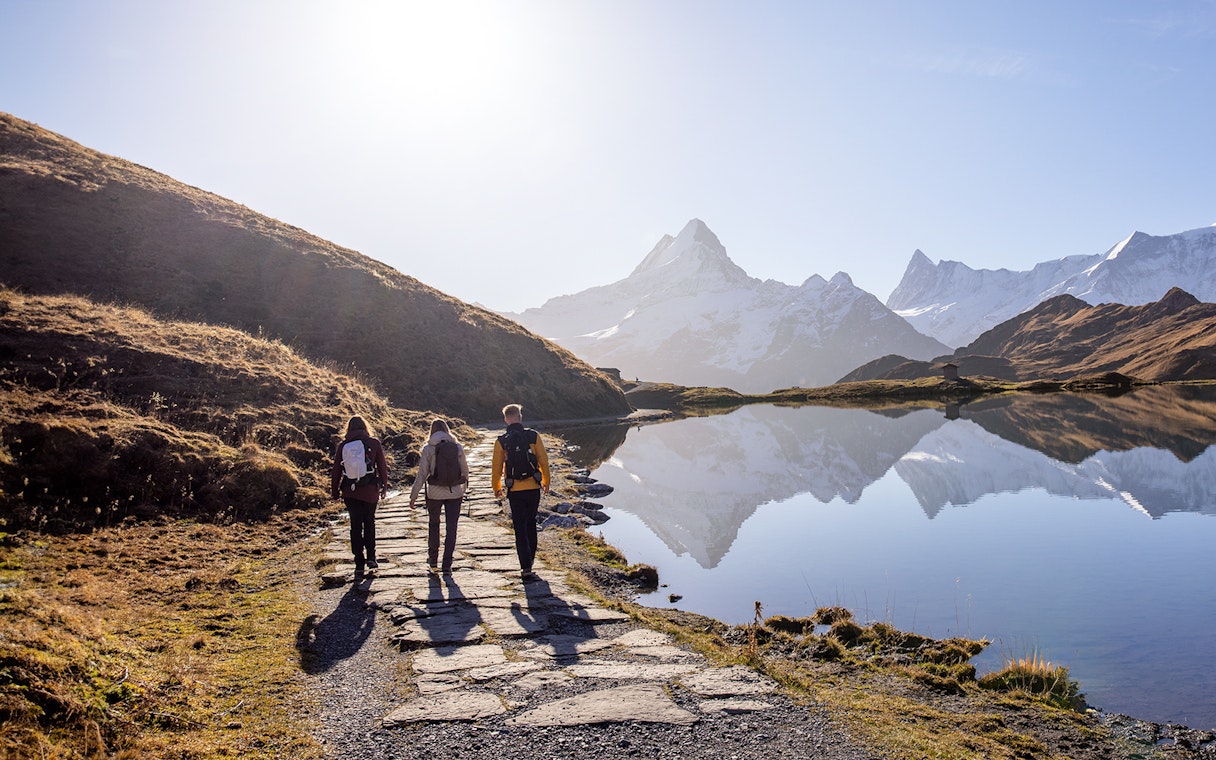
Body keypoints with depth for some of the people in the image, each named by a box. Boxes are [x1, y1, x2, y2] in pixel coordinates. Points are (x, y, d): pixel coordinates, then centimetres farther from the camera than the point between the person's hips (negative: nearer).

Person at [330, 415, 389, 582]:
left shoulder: (343, 446, 1)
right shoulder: (374, 443, -1)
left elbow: (336, 470, 3)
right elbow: (382, 466, 1)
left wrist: (335, 491, 12)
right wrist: (384, 485, 12)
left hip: (350, 492, 0)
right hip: (370, 491, 0)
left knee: (356, 526, 7)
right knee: (369, 523, 20)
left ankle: (359, 566, 5)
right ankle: (371, 557, 18)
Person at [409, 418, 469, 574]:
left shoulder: (428, 449, -5)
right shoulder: (458, 447, 1)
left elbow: (422, 474, -6)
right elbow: (465, 470, 9)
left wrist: (414, 495, 1)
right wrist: (464, 486, 27)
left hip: (435, 493, 0)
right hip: (455, 493, 1)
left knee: (433, 524, 20)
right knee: (451, 527, 5)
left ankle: (432, 559, 31)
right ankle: (447, 565, 2)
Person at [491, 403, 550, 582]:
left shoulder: (501, 441, -4)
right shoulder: (533, 436, -3)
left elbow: (496, 467, 0)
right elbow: (543, 460, 1)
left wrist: (496, 488, 15)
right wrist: (546, 482, 15)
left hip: (514, 490, -1)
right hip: (533, 488, 1)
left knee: (520, 528, 2)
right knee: (531, 523, 21)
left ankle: (526, 568, -4)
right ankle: (530, 557, 32)